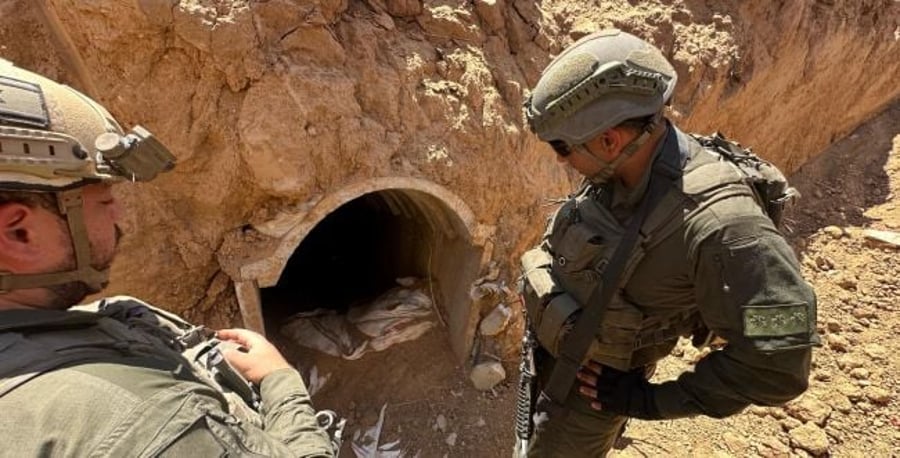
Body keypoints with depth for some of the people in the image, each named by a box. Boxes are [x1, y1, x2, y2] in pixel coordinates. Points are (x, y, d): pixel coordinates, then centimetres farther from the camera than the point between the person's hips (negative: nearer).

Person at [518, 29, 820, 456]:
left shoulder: (716, 218, -35)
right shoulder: (617, 168, -14)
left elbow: (778, 361, -29)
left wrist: (651, 400, -20)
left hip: (588, 379, -6)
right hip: (548, 342, 7)